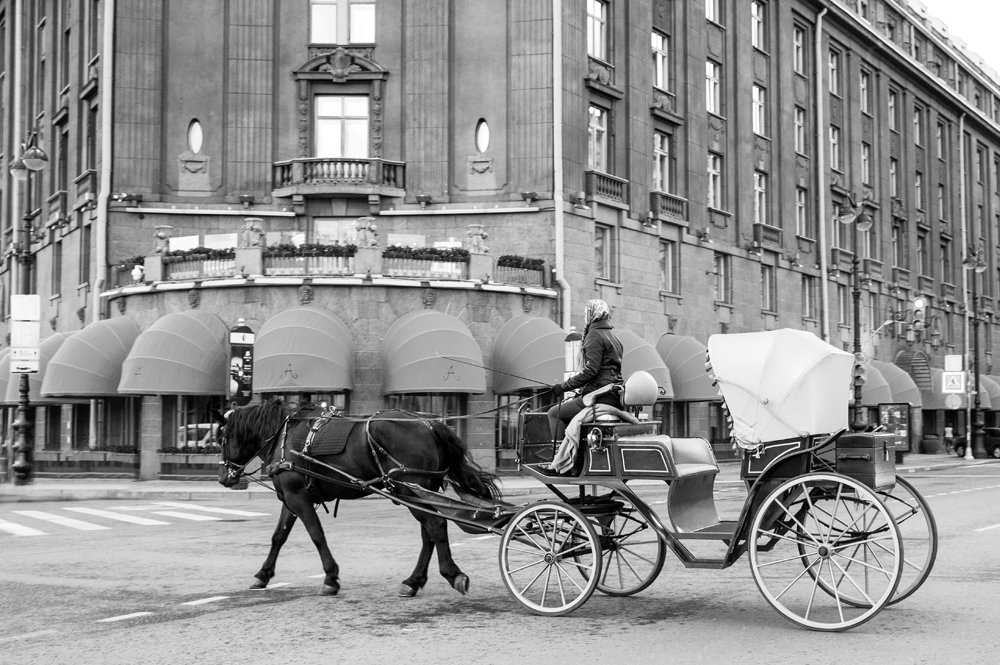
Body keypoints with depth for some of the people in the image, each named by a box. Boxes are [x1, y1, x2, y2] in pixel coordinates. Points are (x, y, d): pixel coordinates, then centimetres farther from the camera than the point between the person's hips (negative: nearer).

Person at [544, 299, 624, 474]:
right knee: (567, 414, 25)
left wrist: (564, 386, -15)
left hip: (599, 397, -10)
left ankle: (562, 462, -7)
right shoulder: (613, 337, 22)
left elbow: (591, 370, -19)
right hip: (614, 396, 10)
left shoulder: (595, 336, -8)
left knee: (554, 413, -4)